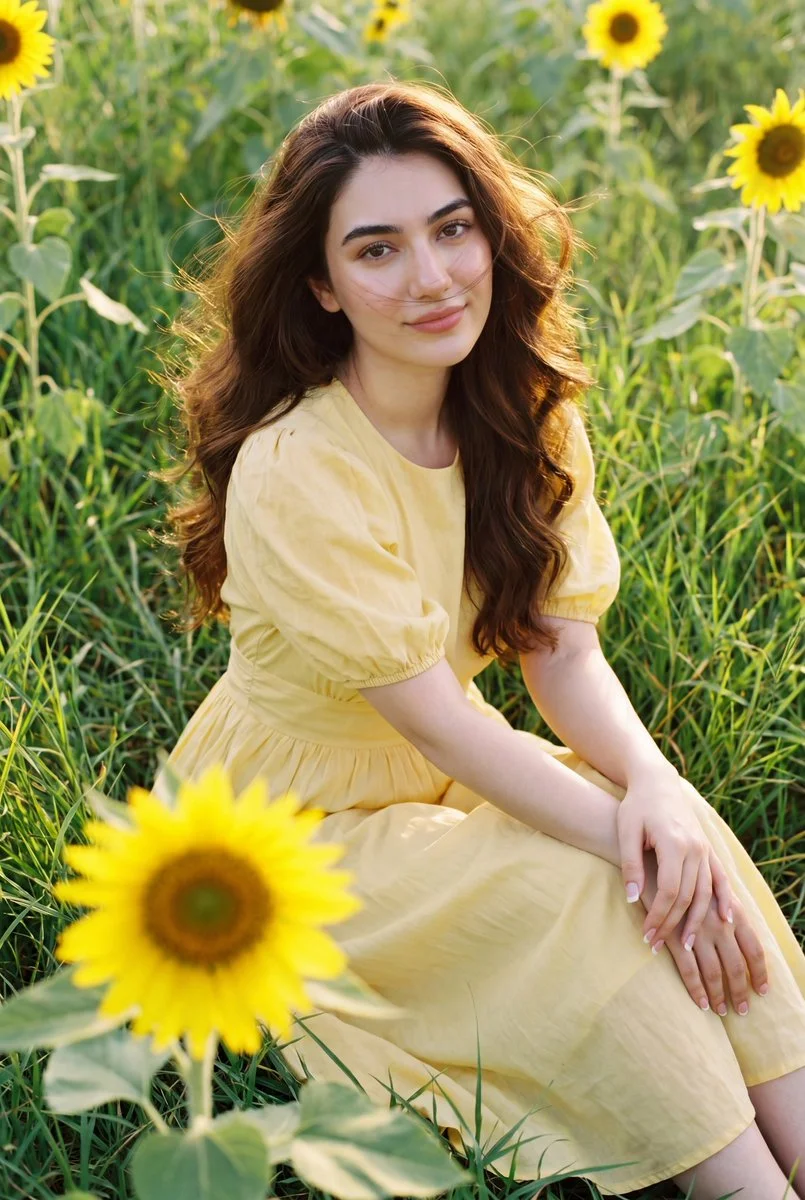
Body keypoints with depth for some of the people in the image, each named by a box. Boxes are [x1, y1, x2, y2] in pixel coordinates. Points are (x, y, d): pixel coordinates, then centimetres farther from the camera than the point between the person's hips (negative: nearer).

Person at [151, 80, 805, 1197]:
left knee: (676, 819, -18)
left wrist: (656, 792, -28)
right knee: (567, 892, -27)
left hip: (440, 783, 6)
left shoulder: (524, 414, -7)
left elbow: (566, 651, -9)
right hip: (296, 829, -6)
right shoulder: (294, 477, -28)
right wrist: (636, 848, -26)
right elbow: (445, 727, -25)